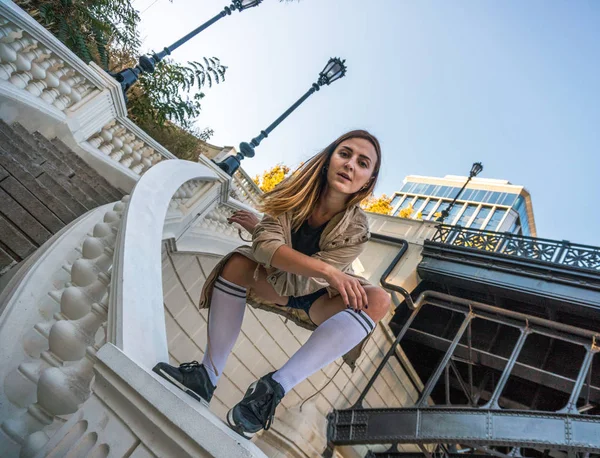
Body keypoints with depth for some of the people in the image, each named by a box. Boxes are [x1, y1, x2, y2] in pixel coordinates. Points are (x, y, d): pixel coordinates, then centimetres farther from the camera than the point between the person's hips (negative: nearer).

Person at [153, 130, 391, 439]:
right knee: (237, 261, -24)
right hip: (276, 286, 3)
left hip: (317, 301, -2)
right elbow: (265, 245, -33)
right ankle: (207, 378, -19)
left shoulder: (355, 231, -24)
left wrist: (257, 229, -17)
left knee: (378, 300, -31)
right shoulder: (297, 193, -18)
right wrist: (325, 269, -45)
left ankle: (276, 386, -35)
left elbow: (296, 283, -28)